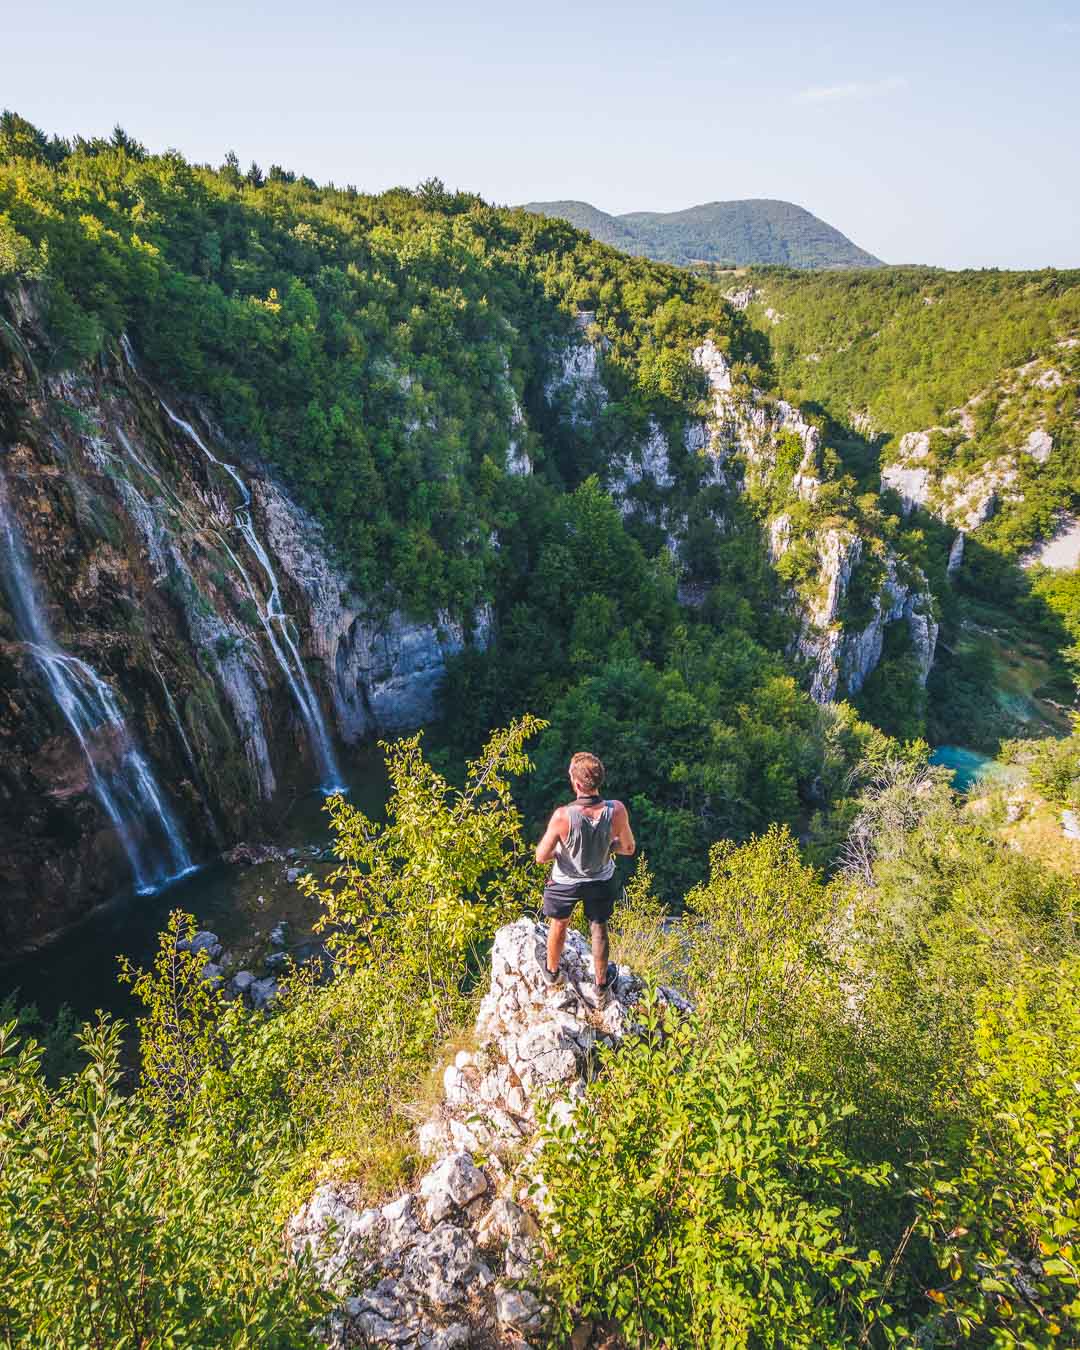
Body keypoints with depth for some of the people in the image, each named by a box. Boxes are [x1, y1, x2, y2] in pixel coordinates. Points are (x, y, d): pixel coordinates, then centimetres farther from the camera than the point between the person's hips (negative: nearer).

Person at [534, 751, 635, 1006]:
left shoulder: (563, 816, -36)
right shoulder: (616, 810, -29)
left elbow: (541, 856, -23)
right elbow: (629, 849, -12)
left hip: (565, 882, -1)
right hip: (601, 880, 2)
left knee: (559, 925, 28)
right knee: (599, 929, 27)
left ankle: (552, 972, 54)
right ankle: (601, 986, 48)